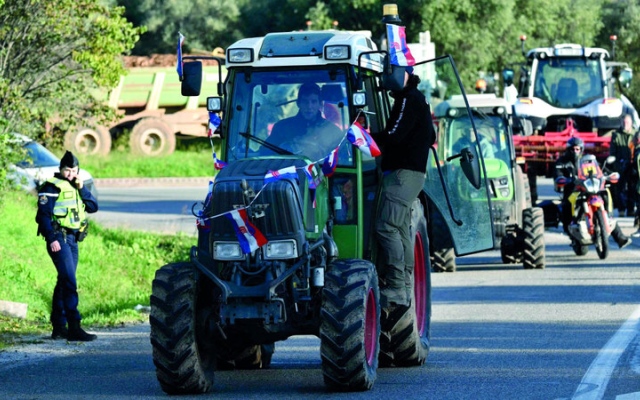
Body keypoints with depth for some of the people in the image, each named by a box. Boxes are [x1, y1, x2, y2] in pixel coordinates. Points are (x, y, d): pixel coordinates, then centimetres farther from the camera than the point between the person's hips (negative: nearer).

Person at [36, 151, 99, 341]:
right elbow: (43, 214, -12)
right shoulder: (52, 187, -7)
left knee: (64, 283, 12)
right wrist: (51, 239, -19)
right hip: (59, 240, -8)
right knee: (69, 283, -16)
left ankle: (59, 327, 17)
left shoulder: (75, 188, 17)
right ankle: (74, 327, -21)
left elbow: (93, 207, 9)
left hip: (72, 240, 8)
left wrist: (82, 189, -3)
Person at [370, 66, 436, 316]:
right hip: (413, 170, 11)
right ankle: (405, 291, 9)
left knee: (386, 227, -16)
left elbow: (393, 136, -19)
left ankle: (395, 292, -21)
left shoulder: (409, 99, -11)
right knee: (401, 230, 9)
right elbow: (430, 138, 29)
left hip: (403, 173, -11)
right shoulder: (417, 99, 21)